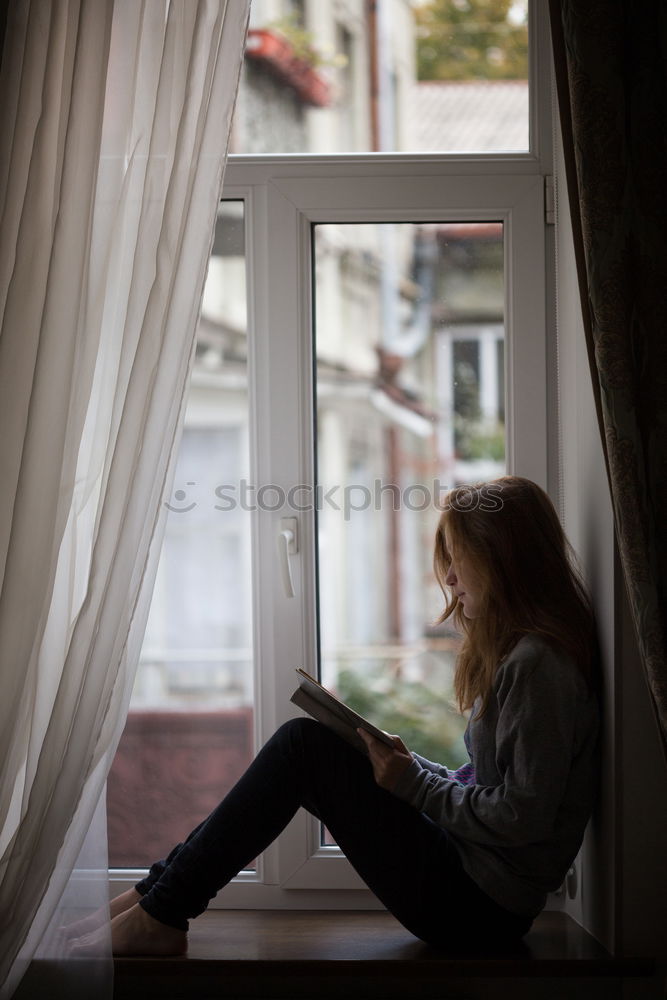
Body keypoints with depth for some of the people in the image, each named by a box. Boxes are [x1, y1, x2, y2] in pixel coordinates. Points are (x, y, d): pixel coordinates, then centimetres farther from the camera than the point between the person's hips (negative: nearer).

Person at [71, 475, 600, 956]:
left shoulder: (537, 663, -18)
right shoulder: (515, 649, 13)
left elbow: (521, 817, -23)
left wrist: (413, 782, -14)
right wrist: (410, 764, 3)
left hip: (479, 906, -10)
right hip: (477, 894, 10)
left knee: (304, 745, -12)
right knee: (304, 748, 8)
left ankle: (160, 917, -6)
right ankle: (156, 896, 7)